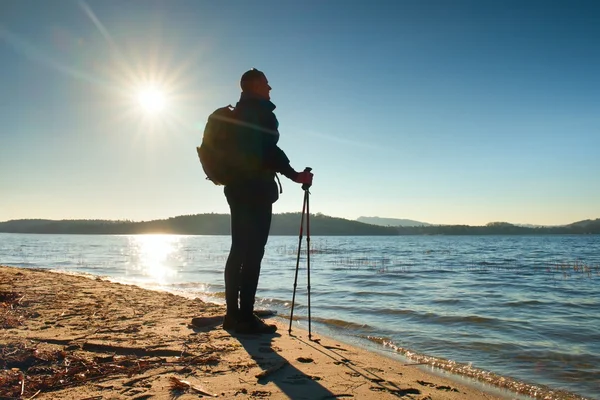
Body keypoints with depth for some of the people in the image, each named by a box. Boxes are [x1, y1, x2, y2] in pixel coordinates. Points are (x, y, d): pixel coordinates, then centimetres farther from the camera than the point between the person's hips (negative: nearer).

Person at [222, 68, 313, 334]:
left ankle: (233, 315, 12)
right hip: (255, 189, -9)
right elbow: (268, 149, -18)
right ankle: (246, 317, -7)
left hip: (236, 187, 9)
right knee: (252, 254, -9)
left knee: (239, 251, 9)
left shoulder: (237, 113, 22)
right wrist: (294, 175, -13)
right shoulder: (259, 111, -6)